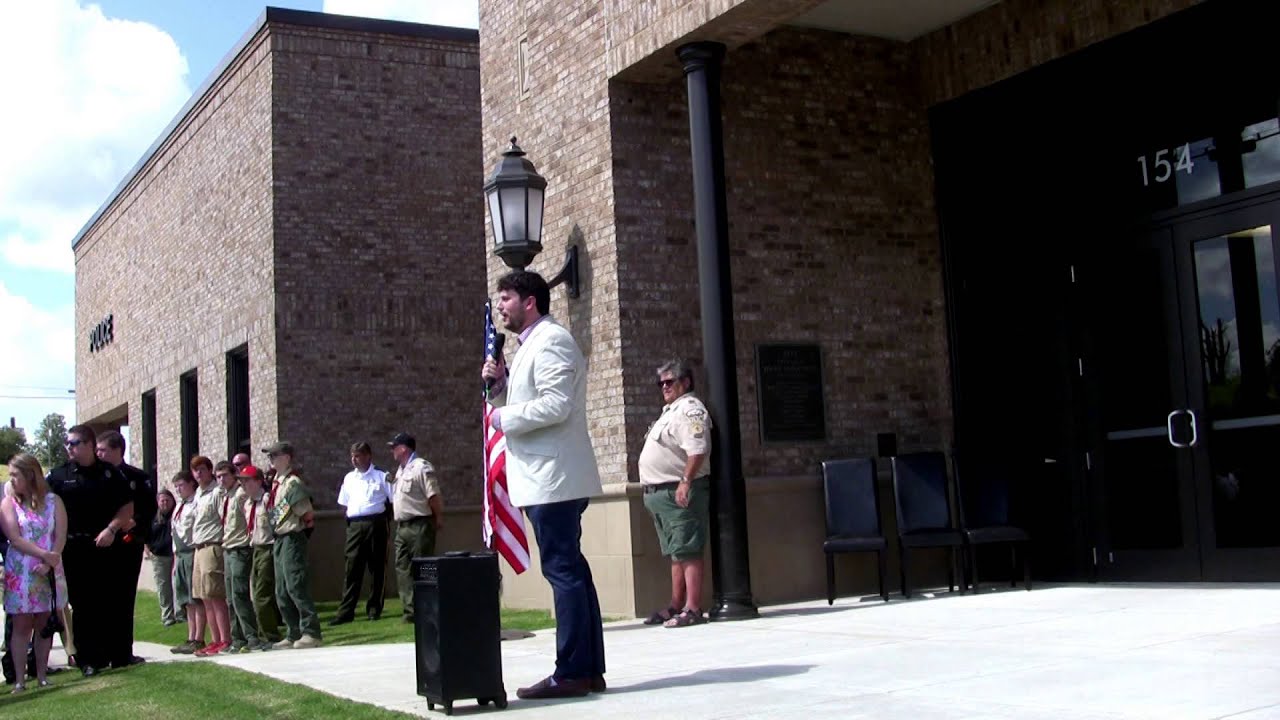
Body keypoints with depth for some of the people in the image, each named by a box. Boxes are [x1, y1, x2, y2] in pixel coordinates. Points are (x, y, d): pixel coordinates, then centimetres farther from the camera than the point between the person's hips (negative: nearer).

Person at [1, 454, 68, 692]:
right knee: (21, 626, -1)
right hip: (20, 573, -1)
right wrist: (45, 554, -17)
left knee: (44, 625, 5)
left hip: (49, 572, 1)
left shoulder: (53, 501, 4)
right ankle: (19, 679, 1)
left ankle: (42, 675, 12)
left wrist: (48, 564, -16)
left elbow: (61, 537, -2)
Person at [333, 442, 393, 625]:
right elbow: (344, 503, 20)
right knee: (352, 567, -2)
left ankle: (374, 608, 12)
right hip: (355, 525, 3)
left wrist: (386, 517, -5)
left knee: (377, 566, 3)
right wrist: (349, 518, 7)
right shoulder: (349, 478, 15)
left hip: (376, 524, -3)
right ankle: (346, 611, -3)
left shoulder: (381, 476, 3)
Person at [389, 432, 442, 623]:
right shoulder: (401, 470, 17)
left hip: (419, 526, -10)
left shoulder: (421, 468, -13)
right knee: (403, 569, 7)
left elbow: (434, 497, -15)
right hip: (402, 527, 10)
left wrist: (439, 519, -14)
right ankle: (409, 610, 9)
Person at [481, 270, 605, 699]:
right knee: (570, 571, 11)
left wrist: (505, 417, -12)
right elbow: (526, 405, 24)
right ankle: (590, 670, 16)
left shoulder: (550, 340, -11)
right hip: (545, 478, 10)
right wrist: (499, 383, 8)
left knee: (564, 572, -9)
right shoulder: (532, 345, 21)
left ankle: (573, 673, -6)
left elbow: (555, 404, -22)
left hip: (552, 478, -10)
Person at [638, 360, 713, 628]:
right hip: (661, 493, 11)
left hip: (679, 492, -11)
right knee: (676, 553, 13)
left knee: (687, 552, -12)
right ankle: (676, 606, 19)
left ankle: (692, 609, -14)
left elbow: (698, 450, -23)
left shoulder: (689, 409, -10)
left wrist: (686, 481, -27)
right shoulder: (671, 410, 23)